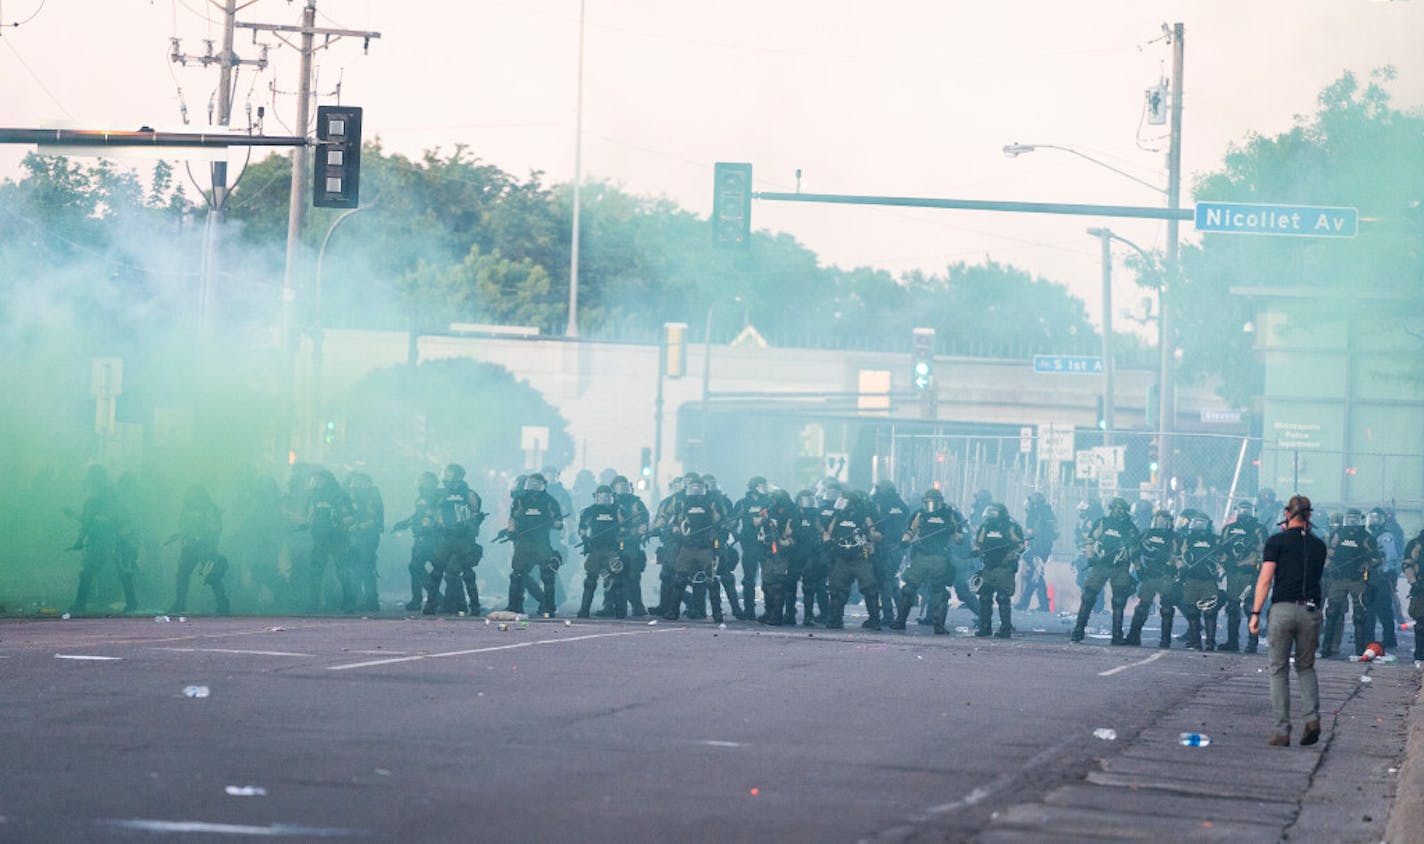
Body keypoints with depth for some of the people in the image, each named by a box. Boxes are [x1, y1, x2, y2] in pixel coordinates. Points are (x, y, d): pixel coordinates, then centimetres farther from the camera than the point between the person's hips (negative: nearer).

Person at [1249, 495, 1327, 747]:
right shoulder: (1318, 545, 11)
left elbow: (1265, 579, -7)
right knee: (1306, 667, 18)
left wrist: (1255, 613, -7)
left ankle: (1282, 731, 0)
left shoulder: (1277, 541, 0)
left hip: (1283, 609, -3)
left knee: (1279, 670, 5)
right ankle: (1312, 717, -3)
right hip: (1311, 610, 3)